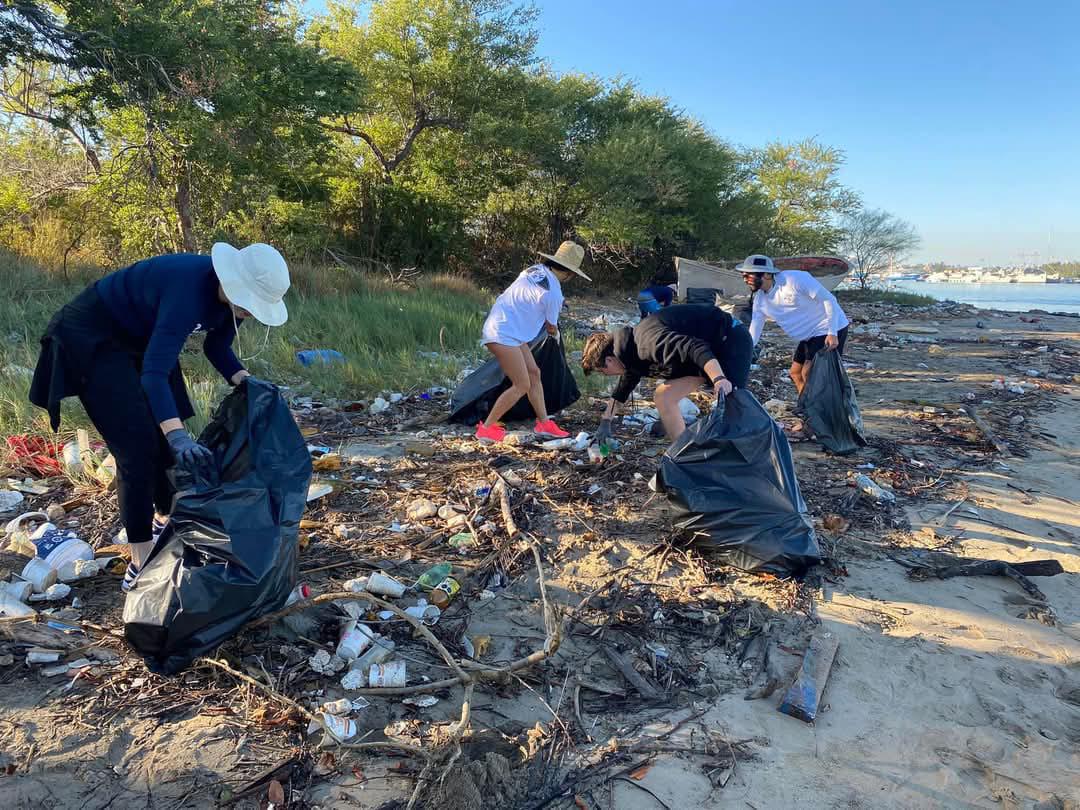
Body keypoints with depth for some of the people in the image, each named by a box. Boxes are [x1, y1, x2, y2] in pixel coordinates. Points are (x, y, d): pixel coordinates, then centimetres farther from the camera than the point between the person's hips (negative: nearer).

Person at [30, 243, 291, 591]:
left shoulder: (230, 295, -13)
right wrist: (179, 437, -53)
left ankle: (165, 520, 36)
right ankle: (141, 562, -5)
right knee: (139, 447, -13)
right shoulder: (189, 287, -38)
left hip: (142, 339, 8)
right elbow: (155, 371, -43)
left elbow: (217, 347, 2)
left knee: (170, 440, 11)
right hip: (92, 338, -8)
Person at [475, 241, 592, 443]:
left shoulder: (535, 269, 3)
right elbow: (551, 327, -2)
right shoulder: (553, 293, -18)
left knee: (534, 373, 13)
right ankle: (486, 428, 3)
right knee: (522, 385, -5)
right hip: (504, 335, -9)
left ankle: (544, 423, 21)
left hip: (500, 327, 9)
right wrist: (555, 333, 23)